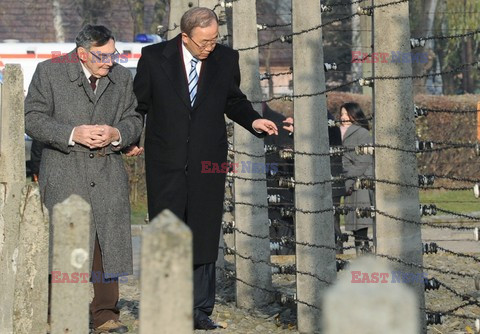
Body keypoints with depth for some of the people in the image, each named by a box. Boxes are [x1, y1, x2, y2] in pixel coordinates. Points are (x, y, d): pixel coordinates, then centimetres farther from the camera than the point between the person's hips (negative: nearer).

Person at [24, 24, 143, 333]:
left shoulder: (122, 78, 11)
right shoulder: (50, 72, 0)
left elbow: (134, 120, 15)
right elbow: (33, 119, -3)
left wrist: (116, 134, -8)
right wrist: (73, 134, -15)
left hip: (108, 173, 3)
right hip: (64, 173, -3)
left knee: (109, 242, 0)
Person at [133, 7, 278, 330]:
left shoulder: (226, 59, 2)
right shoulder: (154, 57, -3)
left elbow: (234, 101, 14)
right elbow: (139, 103, 5)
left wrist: (253, 121, -2)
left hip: (208, 164, 1)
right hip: (166, 164, -1)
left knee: (205, 238, 3)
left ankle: (201, 310, 10)